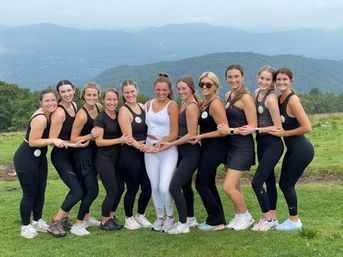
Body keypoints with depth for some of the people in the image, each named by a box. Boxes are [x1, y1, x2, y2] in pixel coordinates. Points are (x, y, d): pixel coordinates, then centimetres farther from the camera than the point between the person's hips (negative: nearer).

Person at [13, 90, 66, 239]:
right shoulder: (40, 118, -25)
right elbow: (32, 142, -24)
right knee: (30, 193, -2)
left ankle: (37, 222, 27)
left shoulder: (49, 114, 2)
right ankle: (25, 226, 11)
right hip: (26, 159, -9)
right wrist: (53, 141, -29)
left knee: (40, 191, 13)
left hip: (39, 157, 9)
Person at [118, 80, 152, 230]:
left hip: (144, 154, 6)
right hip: (130, 155, -6)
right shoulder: (124, 111, -11)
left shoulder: (143, 106, 10)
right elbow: (129, 138, -15)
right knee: (132, 188, 3)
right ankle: (128, 219, 24)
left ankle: (140, 215, 30)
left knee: (147, 187, 8)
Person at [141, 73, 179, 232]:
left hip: (168, 150, -4)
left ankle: (170, 216, 12)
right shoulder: (148, 105, 8)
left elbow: (174, 134, -10)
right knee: (154, 187, 7)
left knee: (164, 187, -13)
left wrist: (158, 145, -17)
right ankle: (159, 218, 25)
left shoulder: (172, 106, -7)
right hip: (150, 150, 5)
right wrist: (147, 145, 0)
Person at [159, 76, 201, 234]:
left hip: (190, 152, -10)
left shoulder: (191, 106, -16)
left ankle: (183, 224, -3)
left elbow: (191, 135, -19)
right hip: (183, 152, 10)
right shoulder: (184, 104, 11)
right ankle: (191, 219, 33)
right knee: (185, 186, 19)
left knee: (174, 187, -13)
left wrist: (170, 144, -14)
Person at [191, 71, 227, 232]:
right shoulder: (204, 103, 11)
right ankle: (217, 219, 27)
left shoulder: (215, 104, -17)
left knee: (201, 184, -2)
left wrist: (201, 137, -17)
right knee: (209, 184, 16)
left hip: (214, 149, -9)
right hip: (208, 148, 9)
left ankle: (216, 221, 9)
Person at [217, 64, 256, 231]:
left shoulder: (246, 98, -13)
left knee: (228, 187, -10)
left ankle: (246, 216, 10)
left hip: (243, 147, -8)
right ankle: (238, 216, 27)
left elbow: (253, 127, -15)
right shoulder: (228, 95, 11)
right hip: (230, 145, 8)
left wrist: (230, 130, -21)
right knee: (234, 186, 13)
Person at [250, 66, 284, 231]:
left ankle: (268, 219, 5)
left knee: (256, 182, -8)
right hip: (262, 143, 9)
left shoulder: (271, 98, -17)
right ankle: (273, 218, 25)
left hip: (272, 145, -9)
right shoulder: (257, 92, 8)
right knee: (269, 181, 15)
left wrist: (255, 129, -20)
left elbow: (278, 127, -17)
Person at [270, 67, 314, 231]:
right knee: (284, 183, 13)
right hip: (292, 149, 9)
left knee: (287, 184, 0)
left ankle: (294, 222, 15)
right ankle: (293, 219, 26)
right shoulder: (279, 99, 6)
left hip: (301, 150, -8)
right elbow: (279, 124, 17)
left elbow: (307, 127, -22)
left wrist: (284, 133, -17)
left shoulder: (293, 100, -18)